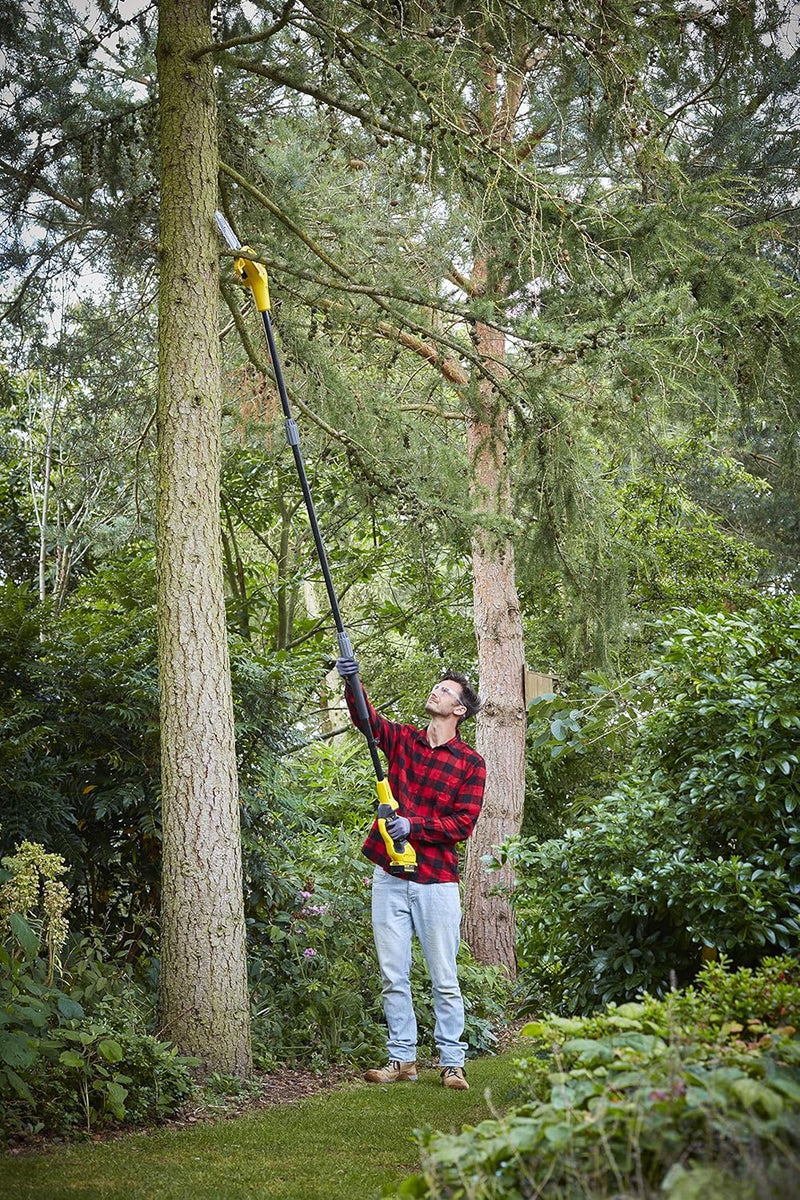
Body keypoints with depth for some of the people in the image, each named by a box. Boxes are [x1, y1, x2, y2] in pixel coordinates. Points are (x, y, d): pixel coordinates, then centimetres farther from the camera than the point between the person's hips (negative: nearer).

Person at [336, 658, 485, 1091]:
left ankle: (452, 1062, 10)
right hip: (389, 876, 3)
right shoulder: (402, 739, 10)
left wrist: (413, 825, -17)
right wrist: (352, 683, -26)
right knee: (392, 976, 6)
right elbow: (367, 718, -7)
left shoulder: (470, 763, 0)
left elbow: (463, 823, -6)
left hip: (437, 881, -3)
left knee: (444, 978, 2)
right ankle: (401, 1058, 15)